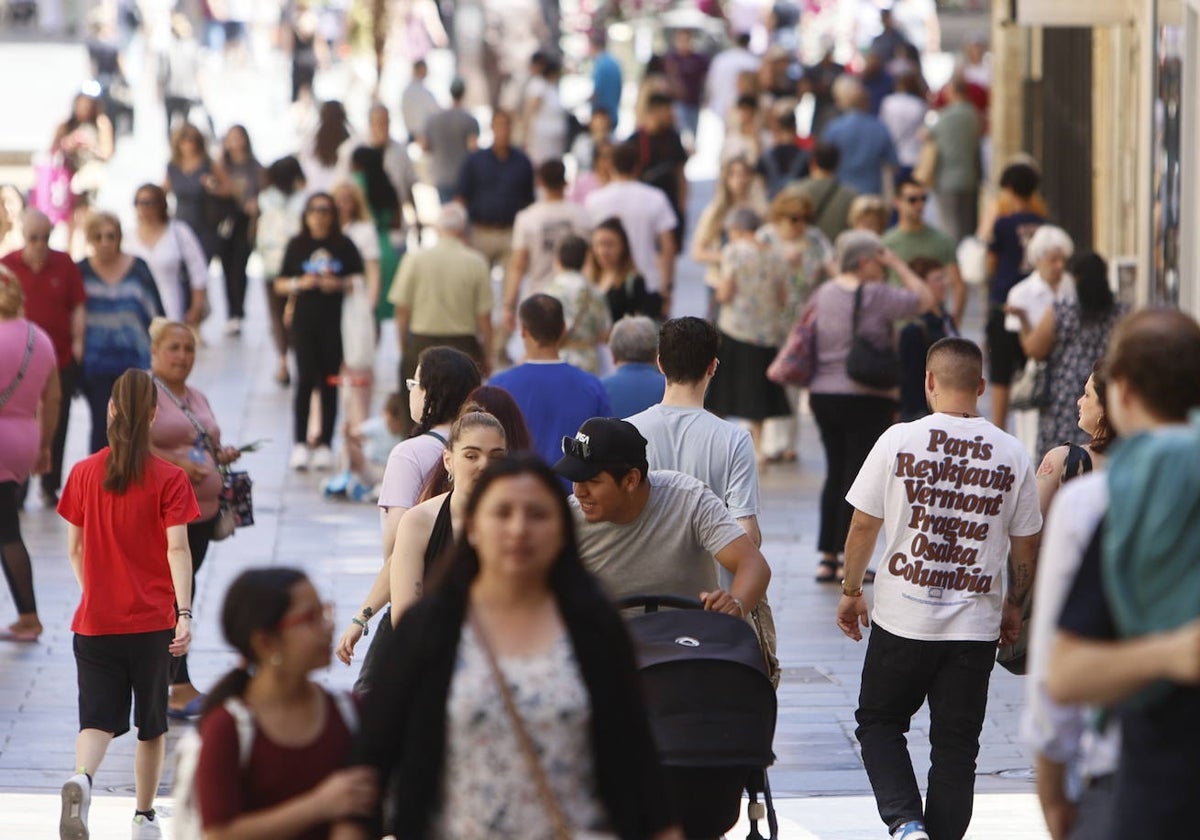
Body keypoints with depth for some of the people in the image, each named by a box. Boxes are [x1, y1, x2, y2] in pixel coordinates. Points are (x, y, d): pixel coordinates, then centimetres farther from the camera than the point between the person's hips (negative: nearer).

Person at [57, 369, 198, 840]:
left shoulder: (83, 473, 2)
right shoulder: (169, 479, -6)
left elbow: (74, 549, 8)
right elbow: (177, 548, -14)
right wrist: (184, 614, -18)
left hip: (94, 621, 1)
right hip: (152, 621, -1)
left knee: (98, 719, 0)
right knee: (152, 723, 15)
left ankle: (80, 780, -30)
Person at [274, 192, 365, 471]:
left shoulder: (343, 245, 3)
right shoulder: (297, 246, 5)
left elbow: (360, 278, 6)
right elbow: (279, 284, 7)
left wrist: (339, 284, -11)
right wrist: (300, 283, -11)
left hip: (334, 322, 0)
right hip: (304, 322, 0)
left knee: (329, 382, 2)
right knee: (305, 380, -4)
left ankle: (325, 445, 7)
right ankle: (300, 445, -1)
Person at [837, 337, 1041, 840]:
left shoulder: (899, 441, -6)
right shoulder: (1012, 455, -1)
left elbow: (863, 525, -1)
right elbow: (1026, 546, 6)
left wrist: (850, 591, 14)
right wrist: (1013, 605, 22)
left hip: (902, 619, -1)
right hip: (976, 627, 1)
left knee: (878, 723, 14)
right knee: (956, 742, 10)